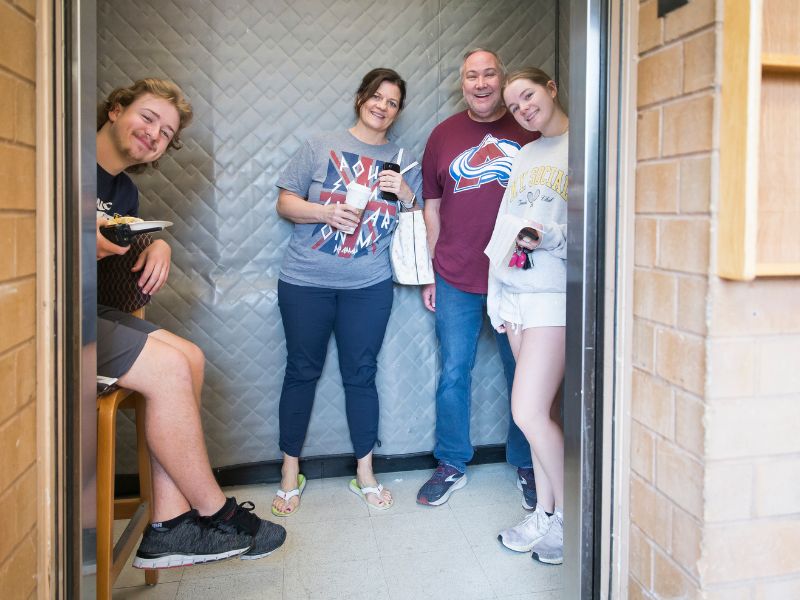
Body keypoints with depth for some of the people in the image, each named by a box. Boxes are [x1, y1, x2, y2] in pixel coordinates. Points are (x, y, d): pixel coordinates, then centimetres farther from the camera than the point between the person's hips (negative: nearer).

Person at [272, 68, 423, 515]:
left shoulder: (402, 161, 10)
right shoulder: (321, 146, 5)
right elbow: (285, 203, 3)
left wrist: (406, 195, -10)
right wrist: (327, 212, -15)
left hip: (369, 285, 1)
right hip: (306, 281, -1)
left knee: (361, 375, 6)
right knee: (302, 372, 7)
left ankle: (365, 473, 22)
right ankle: (291, 473, 21)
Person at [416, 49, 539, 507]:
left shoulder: (529, 132, 1)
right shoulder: (444, 135, 7)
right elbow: (432, 207, 10)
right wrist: (429, 274, 8)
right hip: (457, 280, 1)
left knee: (523, 375, 9)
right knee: (454, 373, 7)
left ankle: (526, 466, 28)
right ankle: (452, 466, 25)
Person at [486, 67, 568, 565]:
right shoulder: (526, 155, 17)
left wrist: (549, 238, -22)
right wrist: (496, 295, 13)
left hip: (554, 295, -6)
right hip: (515, 292, 6)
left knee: (529, 411, -10)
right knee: (542, 409, 11)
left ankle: (568, 518, 11)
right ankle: (546, 514, 22)